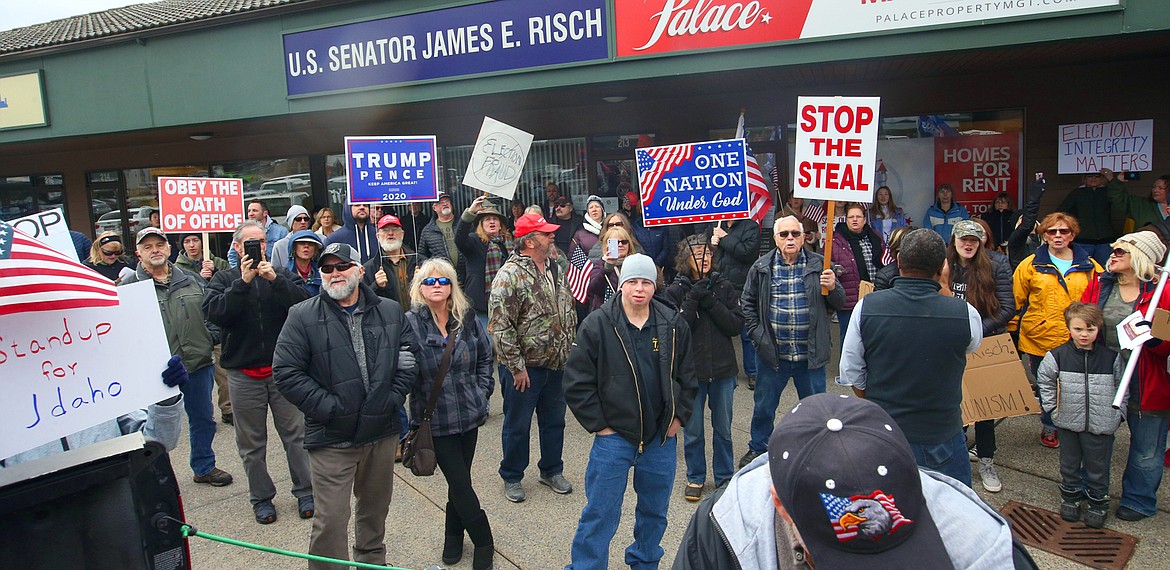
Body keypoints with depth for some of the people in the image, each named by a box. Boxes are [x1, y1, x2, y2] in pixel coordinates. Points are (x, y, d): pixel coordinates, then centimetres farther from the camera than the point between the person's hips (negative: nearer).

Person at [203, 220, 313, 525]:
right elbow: (214, 312, -13)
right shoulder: (224, 279, 5)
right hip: (243, 374, 1)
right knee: (251, 442, 11)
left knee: (295, 433, 6)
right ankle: (261, 498, 25)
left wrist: (275, 280, -23)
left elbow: (304, 302, -13)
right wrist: (243, 282, -20)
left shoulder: (282, 274, 4)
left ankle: (305, 492, 18)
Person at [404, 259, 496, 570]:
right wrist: (417, 413, -13)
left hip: (469, 413, 4)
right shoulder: (411, 323, -13)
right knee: (461, 483, 2)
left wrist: (482, 390, 6)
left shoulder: (467, 319, 1)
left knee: (459, 479, 17)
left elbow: (485, 355, 13)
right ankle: (484, 542, 21)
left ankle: (454, 535, 39)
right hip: (436, 420, -4)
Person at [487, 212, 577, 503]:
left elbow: (569, 312, 17)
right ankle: (512, 477, 27)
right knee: (517, 425, 9)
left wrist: (569, 349, 12)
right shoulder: (509, 275, -17)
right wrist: (516, 367, -17)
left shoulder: (556, 270, 7)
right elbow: (500, 327, -19)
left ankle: (552, 470, 37)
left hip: (556, 364, 7)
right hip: (525, 368, -6)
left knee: (554, 421, 18)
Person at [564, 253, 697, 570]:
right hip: (614, 436, -3)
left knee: (655, 511, 19)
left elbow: (688, 375, 11)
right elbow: (577, 382, -7)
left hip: (662, 437, 4)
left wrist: (679, 415, 4)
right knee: (600, 514, 2)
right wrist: (599, 424, -8)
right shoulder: (597, 324, -11)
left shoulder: (673, 325, -1)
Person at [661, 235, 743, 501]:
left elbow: (737, 325, -8)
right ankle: (695, 478, 29)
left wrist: (710, 302, -17)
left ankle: (725, 476, 32)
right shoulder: (675, 291, -5)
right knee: (692, 431, 11)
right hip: (690, 371, -2)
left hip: (723, 369, 2)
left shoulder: (724, 287, 0)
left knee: (723, 429, 15)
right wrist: (693, 300, -20)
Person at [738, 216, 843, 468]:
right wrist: (757, 334, -1)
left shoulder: (819, 264, -1)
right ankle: (757, 448, 35)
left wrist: (833, 288, -19)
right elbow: (747, 303, 7)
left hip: (810, 354, 0)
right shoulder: (761, 268, -1)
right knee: (763, 406, 15)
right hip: (772, 353, 0)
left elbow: (839, 304, 2)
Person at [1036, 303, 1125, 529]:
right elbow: (1044, 381, 7)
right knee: (1069, 465, 15)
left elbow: (1122, 387, 6)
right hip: (1068, 423, 1)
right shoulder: (1058, 356, -6)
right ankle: (1070, 497, 33)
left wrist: (1118, 414, 2)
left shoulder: (1111, 358, -5)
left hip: (1100, 425, -1)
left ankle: (1099, 504, 27)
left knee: (1098, 468, 10)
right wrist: (1052, 408, 4)